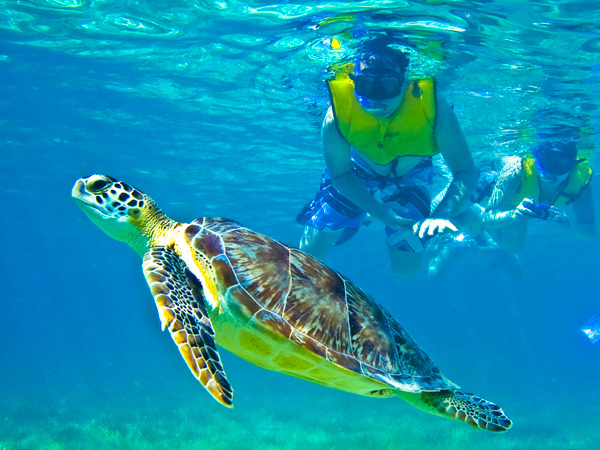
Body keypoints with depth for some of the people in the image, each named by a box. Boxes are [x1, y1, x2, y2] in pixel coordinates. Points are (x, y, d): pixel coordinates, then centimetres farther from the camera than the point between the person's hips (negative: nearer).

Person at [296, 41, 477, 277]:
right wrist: (381, 213, -33)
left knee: (407, 269, 2)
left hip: (410, 177, 0)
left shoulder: (432, 106, -38)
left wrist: (440, 216, -49)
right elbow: (341, 175, -20)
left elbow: (466, 172, -32)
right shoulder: (338, 114, -35)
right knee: (311, 250, -2)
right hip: (358, 172, 0)